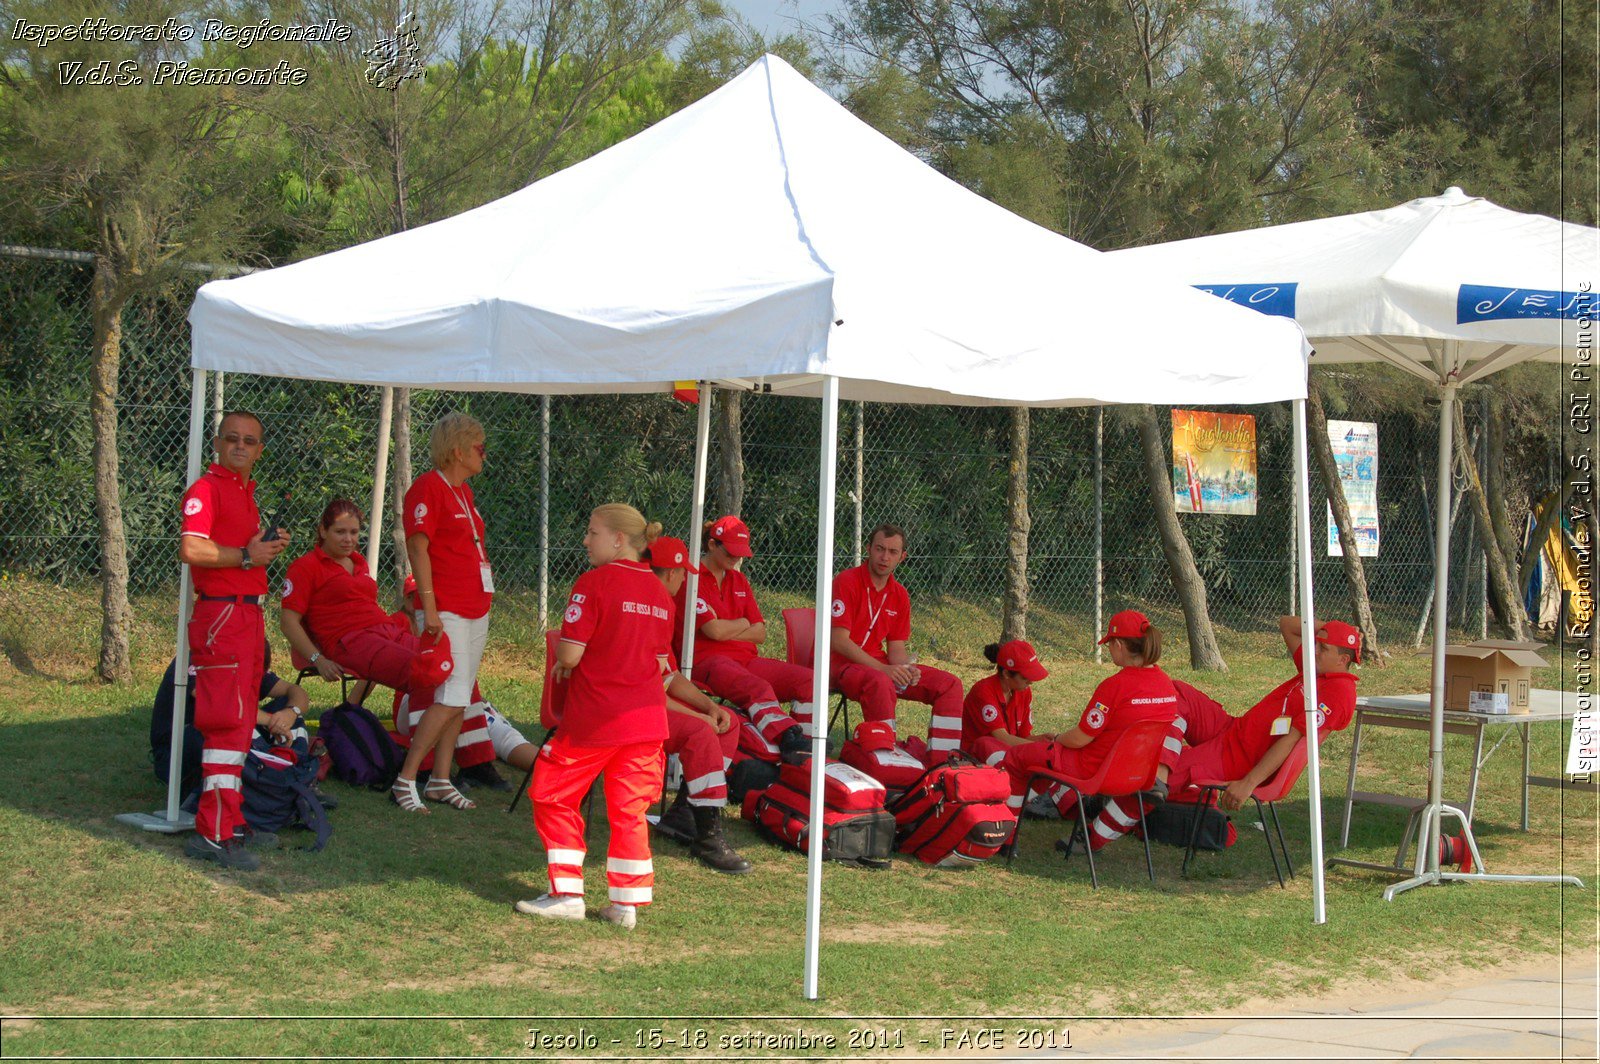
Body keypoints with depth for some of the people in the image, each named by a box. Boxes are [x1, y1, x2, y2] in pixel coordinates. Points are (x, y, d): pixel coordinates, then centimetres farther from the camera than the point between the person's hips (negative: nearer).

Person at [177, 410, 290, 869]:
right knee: (228, 723, -13)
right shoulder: (207, 488, -10)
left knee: (241, 722, 13)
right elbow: (190, 549, -24)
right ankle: (215, 833, -13)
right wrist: (247, 555, -15)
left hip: (249, 615, 10)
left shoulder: (246, 491, 20)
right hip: (221, 618, -10)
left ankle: (227, 819, 20)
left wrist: (269, 544, 12)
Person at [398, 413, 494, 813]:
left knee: (459, 699, 9)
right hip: (446, 612, -9)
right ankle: (405, 780, -9)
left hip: (476, 610, 9)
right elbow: (417, 547, -15)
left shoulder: (463, 490, 17)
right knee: (452, 697, -15)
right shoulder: (427, 488, -10)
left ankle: (440, 781, 15)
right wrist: (430, 609, -20)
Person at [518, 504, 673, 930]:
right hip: (647, 718, 6)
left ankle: (567, 894, 8)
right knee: (629, 809, 12)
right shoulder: (660, 592, 8)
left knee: (554, 798, 9)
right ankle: (626, 902, 11)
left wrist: (561, 659, 5)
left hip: (593, 719, -6)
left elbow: (570, 653, -18)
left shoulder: (594, 582, -13)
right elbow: (660, 663, 12)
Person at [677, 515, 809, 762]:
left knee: (806, 678, -14)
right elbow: (715, 630, -13)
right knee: (758, 687, -38)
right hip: (707, 661, -8)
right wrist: (745, 623, 6)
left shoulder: (739, 580, 22)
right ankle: (790, 742, -59)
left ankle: (807, 744, -28)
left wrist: (727, 630, -4)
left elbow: (760, 633, 14)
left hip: (746, 658, 8)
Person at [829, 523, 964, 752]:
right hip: (841, 664, -8)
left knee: (949, 684, -3)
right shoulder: (847, 582, -12)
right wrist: (883, 669, -24)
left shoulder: (899, 595, 10)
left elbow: (896, 648, 12)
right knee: (880, 683, -41)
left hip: (879, 664, 8)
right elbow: (839, 641, -18)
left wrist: (906, 669, -13)